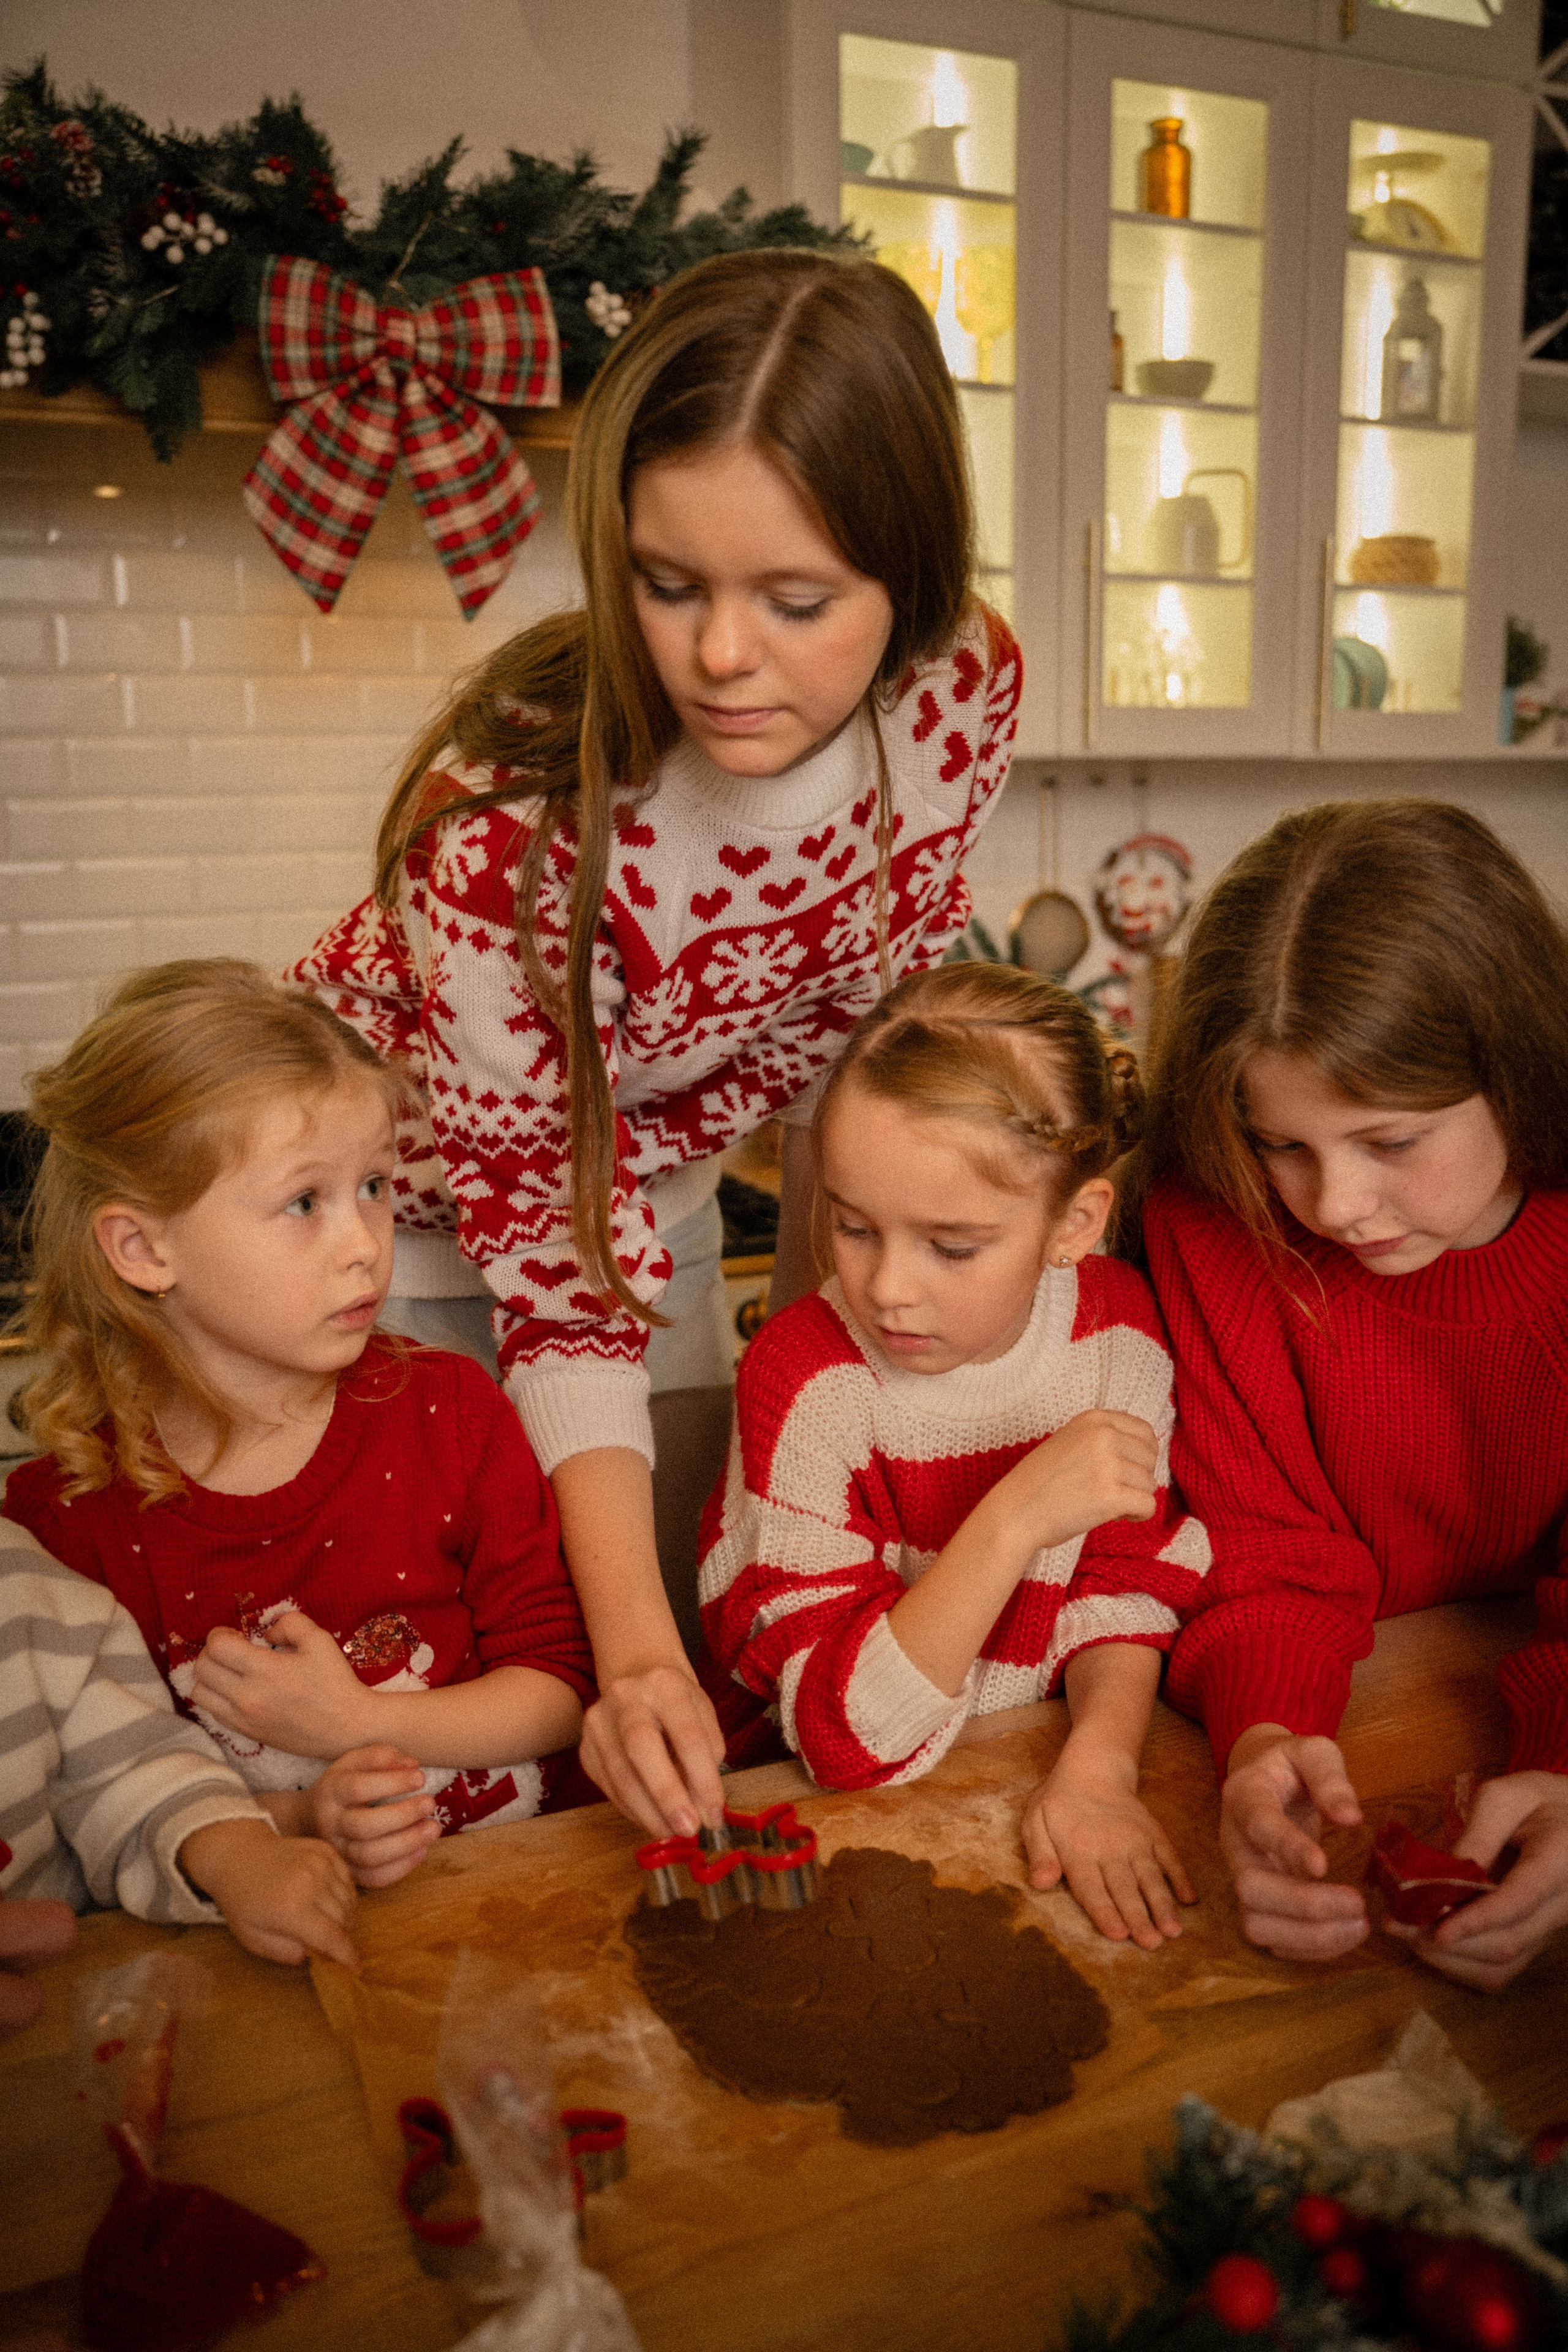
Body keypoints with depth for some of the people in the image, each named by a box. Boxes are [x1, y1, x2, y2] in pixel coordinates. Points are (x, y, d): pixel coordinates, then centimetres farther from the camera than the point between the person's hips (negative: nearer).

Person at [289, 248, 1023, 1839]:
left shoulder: (966, 687, -22)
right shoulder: (509, 824, -37)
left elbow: (857, 1017, -5)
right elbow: (551, 1261, -30)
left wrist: (813, 1331, -1)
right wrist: (630, 1650, -37)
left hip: (653, 1184, 4)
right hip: (398, 1207, -4)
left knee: (717, 1582, 12)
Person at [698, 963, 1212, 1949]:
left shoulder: (1117, 1322, -8)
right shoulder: (805, 1378, -20)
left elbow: (1126, 1587, 2)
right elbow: (848, 1737, -24)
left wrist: (1099, 1765, -15)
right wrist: (1014, 1522, -33)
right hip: (826, 1803, -4)